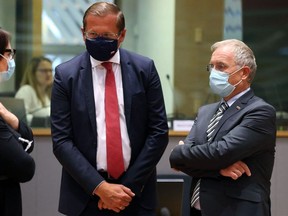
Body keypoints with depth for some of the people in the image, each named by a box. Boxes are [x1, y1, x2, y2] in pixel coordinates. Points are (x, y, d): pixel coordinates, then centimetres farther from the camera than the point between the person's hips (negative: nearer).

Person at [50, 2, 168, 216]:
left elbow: (159, 132, -2)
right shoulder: (66, 74, -3)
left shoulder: (145, 68, -1)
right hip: (86, 193, -1)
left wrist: (129, 186, -9)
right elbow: (62, 140, -6)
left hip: (136, 192, 1)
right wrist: (100, 187, -14)